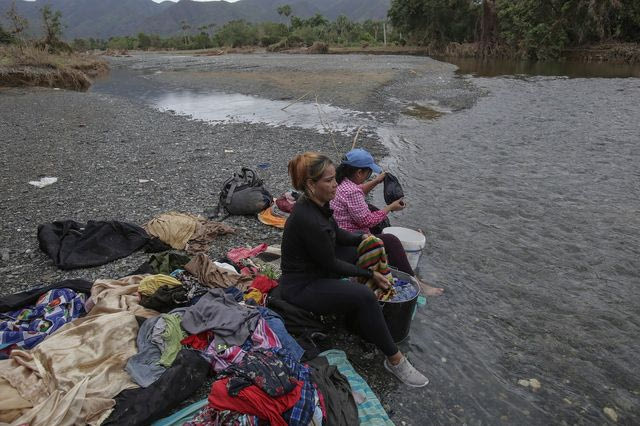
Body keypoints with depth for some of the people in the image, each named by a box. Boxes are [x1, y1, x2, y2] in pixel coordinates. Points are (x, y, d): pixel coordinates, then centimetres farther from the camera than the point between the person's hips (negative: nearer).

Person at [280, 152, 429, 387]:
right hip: (301, 286, -10)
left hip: (316, 271, 10)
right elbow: (332, 265, -21)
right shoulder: (308, 219, -31)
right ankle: (395, 360, -8)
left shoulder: (318, 204, -2)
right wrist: (370, 274, -12)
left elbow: (335, 233, 15)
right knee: (364, 296, -25)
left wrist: (361, 239, 1)